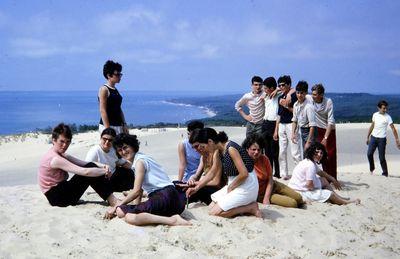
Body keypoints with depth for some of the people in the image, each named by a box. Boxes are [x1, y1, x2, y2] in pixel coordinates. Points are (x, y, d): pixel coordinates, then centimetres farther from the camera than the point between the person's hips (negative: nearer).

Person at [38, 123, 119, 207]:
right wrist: (105, 171, -16)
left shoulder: (60, 155, 10)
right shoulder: (55, 159, -22)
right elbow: (85, 172, -28)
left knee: (90, 166, -2)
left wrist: (102, 166, -14)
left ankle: (112, 199, -8)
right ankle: (113, 201, -15)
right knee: (88, 174, -18)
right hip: (56, 197, -9)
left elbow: (84, 163, 3)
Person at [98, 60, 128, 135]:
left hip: (118, 125, 8)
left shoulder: (115, 90, 15)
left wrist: (124, 124, 14)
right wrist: (107, 128, -19)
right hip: (108, 125, -8)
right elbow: (102, 111, -13)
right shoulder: (104, 89, -8)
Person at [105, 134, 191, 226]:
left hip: (165, 197, -10)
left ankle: (172, 220, -26)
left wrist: (115, 207, -5)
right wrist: (135, 207, 13)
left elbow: (136, 191, -11)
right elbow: (140, 190, 24)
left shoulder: (140, 161, -5)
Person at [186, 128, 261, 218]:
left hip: (247, 186, -9)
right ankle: (247, 204, 7)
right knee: (211, 207, 7)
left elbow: (244, 174, -24)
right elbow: (212, 173, 17)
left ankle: (251, 208, -5)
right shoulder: (219, 151, 5)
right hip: (234, 184, 9)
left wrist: (230, 188, -10)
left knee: (215, 212, -13)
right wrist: (196, 188, 15)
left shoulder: (231, 149, -22)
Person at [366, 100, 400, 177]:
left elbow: (393, 129, -14)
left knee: (382, 158, -1)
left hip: (382, 139, -4)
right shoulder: (375, 115, 4)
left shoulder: (387, 117, -11)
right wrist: (368, 137, 16)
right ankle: (372, 169, 23)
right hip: (373, 138, 4)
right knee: (369, 154, 0)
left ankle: (385, 173, 12)